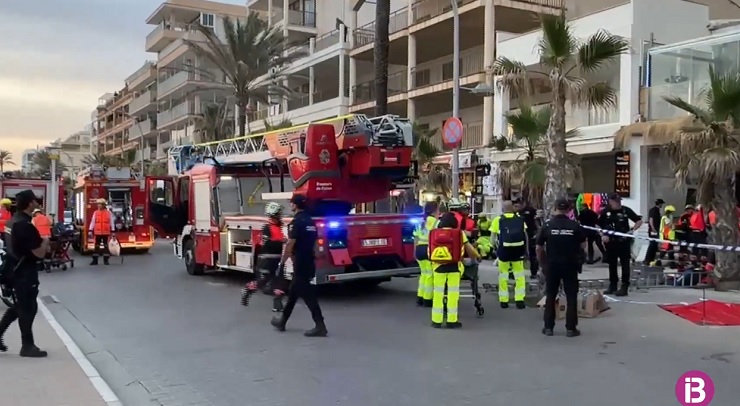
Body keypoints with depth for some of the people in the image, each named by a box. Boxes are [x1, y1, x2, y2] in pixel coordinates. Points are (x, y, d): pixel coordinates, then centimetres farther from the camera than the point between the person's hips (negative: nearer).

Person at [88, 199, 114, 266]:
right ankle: (95, 260, 9)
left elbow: (111, 222, 3)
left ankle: (106, 260, 9)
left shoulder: (109, 212, 2)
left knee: (106, 246, 4)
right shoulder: (95, 213, 5)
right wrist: (90, 231, -2)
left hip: (106, 233, -1)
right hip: (97, 232, 1)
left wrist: (112, 231, 0)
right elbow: (92, 222, 4)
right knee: (96, 247, 5)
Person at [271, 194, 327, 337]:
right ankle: (282, 321, 29)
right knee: (293, 293, 18)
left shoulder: (296, 222, -15)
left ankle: (320, 326, -9)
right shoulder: (311, 222, 12)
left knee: (308, 294, -7)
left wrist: (282, 260, -5)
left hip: (300, 263, -9)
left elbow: (290, 244, -16)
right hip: (309, 262, 9)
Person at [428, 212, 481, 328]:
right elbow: (469, 249, 7)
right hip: (453, 266, -1)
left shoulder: (434, 233, 4)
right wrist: (478, 256, 26)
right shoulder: (459, 233, 1)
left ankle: (437, 320, 12)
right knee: (453, 293, 6)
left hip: (438, 266, 2)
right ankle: (452, 321, 8)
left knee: (438, 293, 9)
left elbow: (430, 250, 3)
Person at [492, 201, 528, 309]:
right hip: (518, 251, 1)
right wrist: (526, 249, 11)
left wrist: (495, 248, 4)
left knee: (503, 276, 11)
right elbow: (525, 235, 3)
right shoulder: (520, 219, 1)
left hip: (503, 251, -1)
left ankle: (503, 301, 14)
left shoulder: (498, 220, -4)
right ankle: (519, 300, 5)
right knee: (519, 276, 11)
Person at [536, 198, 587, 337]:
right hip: (570, 264, -1)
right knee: (571, 296, 7)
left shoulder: (547, 226, -4)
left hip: (552, 264, 1)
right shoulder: (575, 226, -5)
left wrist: (543, 263, 12)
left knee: (550, 296, 11)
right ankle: (570, 328, 7)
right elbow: (583, 245, 2)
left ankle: (548, 327, 13)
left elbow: (539, 248, 0)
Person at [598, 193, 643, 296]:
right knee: (612, 264, 11)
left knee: (625, 264, -1)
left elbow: (639, 221, 2)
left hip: (624, 241, -3)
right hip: (610, 241, 3)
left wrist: (632, 230, -12)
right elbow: (598, 225, 9)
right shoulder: (605, 211, -1)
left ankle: (624, 287, 2)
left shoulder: (626, 210, -6)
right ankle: (612, 285, 21)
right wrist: (603, 235, -5)